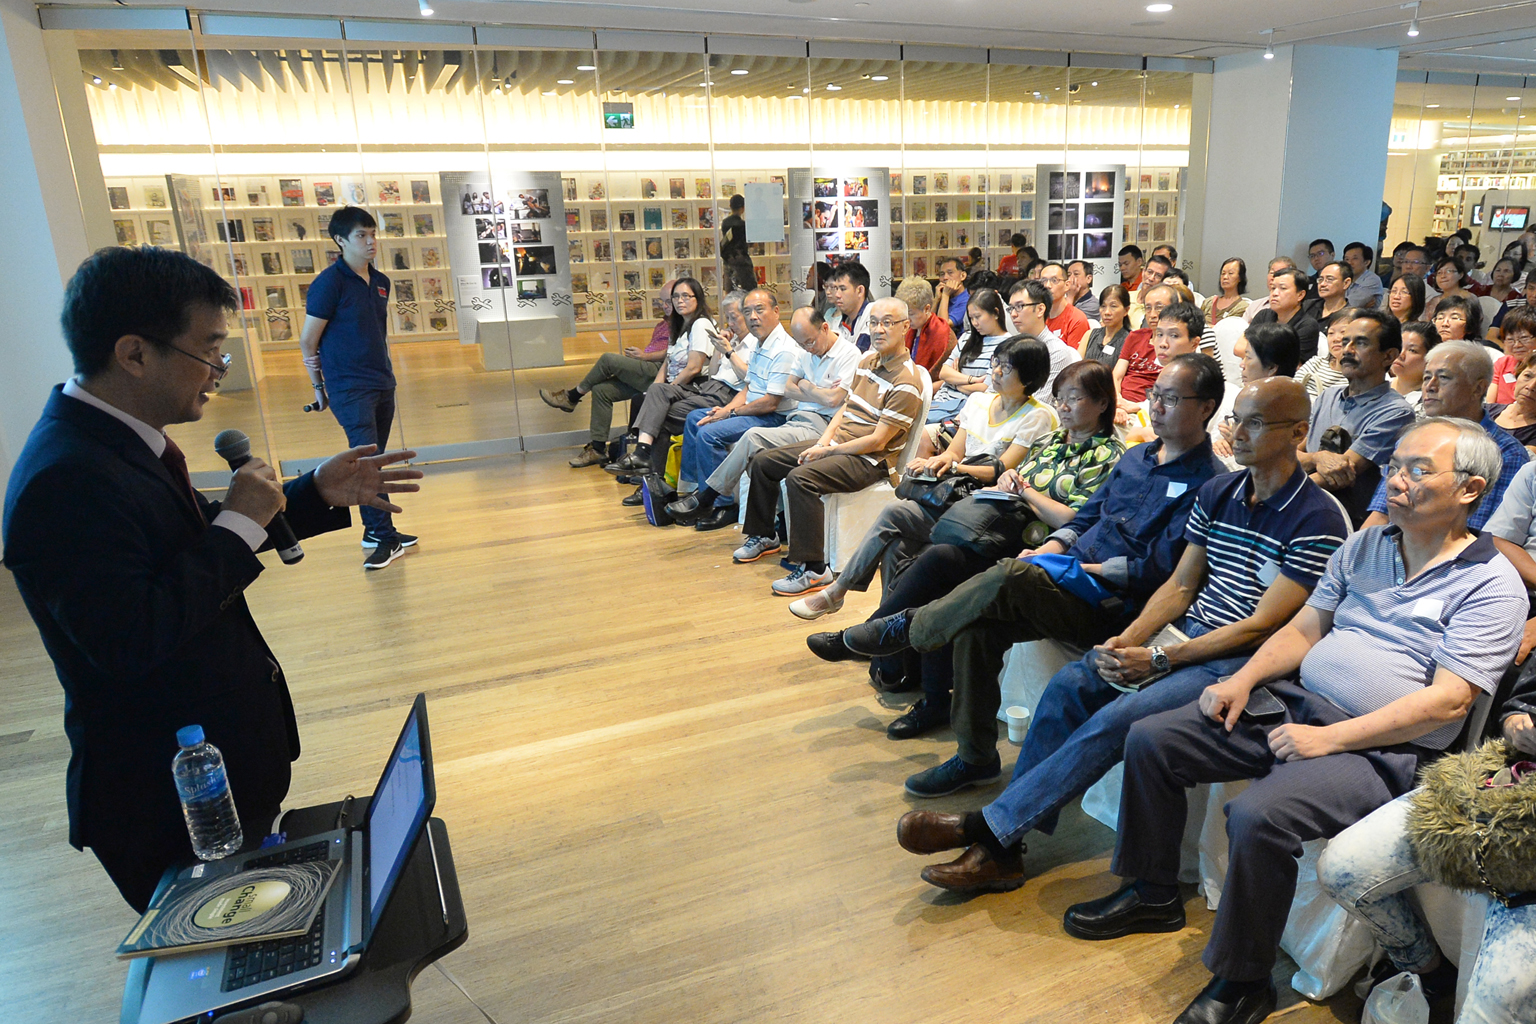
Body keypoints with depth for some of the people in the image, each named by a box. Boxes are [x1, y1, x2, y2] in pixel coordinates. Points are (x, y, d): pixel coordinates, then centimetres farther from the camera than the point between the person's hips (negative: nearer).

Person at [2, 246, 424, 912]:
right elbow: (131, 638, -33)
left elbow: (202, 545, 15)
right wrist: (240, 523, -25)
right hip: (169, 802, -9)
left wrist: (318, 496, 4)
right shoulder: (65, 481, -29)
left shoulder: (120, 442, 3)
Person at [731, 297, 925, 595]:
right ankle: (763, 536, 25)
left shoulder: (906, 382, -17)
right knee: (762, 462, 7)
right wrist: (822, 442, 0)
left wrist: (826, 451, -16)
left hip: (870, 459, -9)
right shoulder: (867, 361, 10)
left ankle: (813, 569, -30)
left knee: (800, 478, -34)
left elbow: (877, 441, -20)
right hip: (836, 443, 10)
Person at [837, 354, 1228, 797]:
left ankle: (909, 627, -8)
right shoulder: (1137, 456, 20)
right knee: (978, 626, -15)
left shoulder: (1207, 481, -6)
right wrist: (1051, 549, 6)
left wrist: (1087, 567, -11)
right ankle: (975, 759, -3)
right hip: (1071, 578, 8)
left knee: (1009, 578, -32)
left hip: (1112, 603, -7)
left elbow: (1163, 568, -13)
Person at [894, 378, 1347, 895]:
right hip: (1185, 634, 7)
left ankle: (984, 827, -20)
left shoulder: (1316, 520, -11)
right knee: (1070, 684, -16)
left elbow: (1260, 627, -15)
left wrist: (1159, 659, -19)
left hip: (1242, 659, -6)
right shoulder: (1217, 492, 11)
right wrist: (1127, 640, -6)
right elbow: (1180, 585, 11)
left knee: (1117, 719, -28)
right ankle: (1001, 850, -15)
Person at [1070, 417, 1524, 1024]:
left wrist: (1327, 739, -21)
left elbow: (1448, 702, -16)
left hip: (1379, 750, -7)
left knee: (1257, 816, -32)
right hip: (1294, 702, 7)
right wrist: (1244, 679, -2)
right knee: (1151, 740, -4)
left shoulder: (1492, 586, -8)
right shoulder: (1363, 546, 13)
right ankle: (1153, 895, 13)